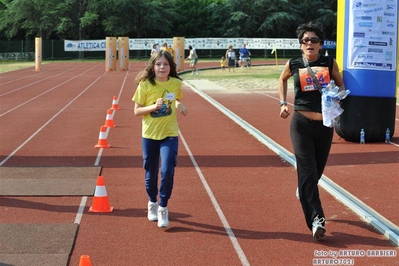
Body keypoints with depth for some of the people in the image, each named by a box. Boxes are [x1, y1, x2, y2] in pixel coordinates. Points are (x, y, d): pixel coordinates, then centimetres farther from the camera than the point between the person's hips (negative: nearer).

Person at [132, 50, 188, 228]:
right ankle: (152, 203, 37)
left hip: (170, 135, 0)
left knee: (167, 171, -13)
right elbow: (137, 111, -7)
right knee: (151, 174, 10)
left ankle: (163, 208, 5)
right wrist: (154, 106, -23)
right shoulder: (145, 85, -10)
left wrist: (179, 105, -5)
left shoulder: (176, 83, -3)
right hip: (149, 135, 0)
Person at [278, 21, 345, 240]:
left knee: (317, 170, 16)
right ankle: (316, 219, -12)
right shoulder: (293, 64, 0)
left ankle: (303, 191, 49)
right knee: (308, 172, -11)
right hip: (301, 125, -2)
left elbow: (340, 83, 16)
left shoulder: (329, 63, 0)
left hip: (325, 124, 2)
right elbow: (282, 79, 21)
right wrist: (283, 103, 9)